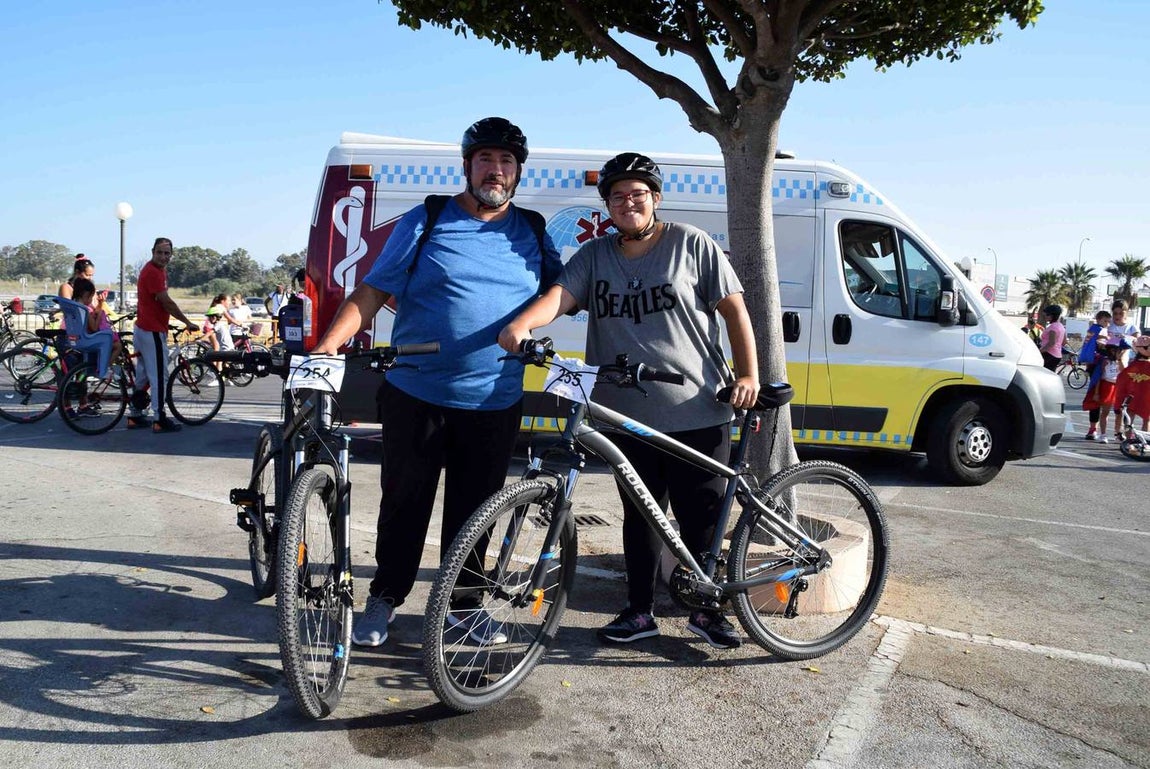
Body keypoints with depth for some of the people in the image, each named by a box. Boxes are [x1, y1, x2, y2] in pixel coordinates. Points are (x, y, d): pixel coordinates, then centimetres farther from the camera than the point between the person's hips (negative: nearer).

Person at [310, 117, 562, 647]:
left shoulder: (533, 234, 9)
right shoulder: (424, 223, 0)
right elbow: (372, 291, -4)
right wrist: (326, 345, -15)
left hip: (494, 405, 2)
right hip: (416, 396, -2)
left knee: (473, 509, 12)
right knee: (404, 503, 9)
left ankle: (462, 603, 30)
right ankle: (384, 598, 28)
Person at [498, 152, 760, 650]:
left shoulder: (691, 245, 3)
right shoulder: (595, 256, 10)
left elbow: (734, 308, 2)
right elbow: (560, 294, -7)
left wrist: (748, 374, -8)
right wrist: (522, 324, -28)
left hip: (698, 414, -3)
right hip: (630, 417, 3)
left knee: (701, 518, 5)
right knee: (640, 516, 14)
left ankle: (707, 610, 24)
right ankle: (639, 612, 27)